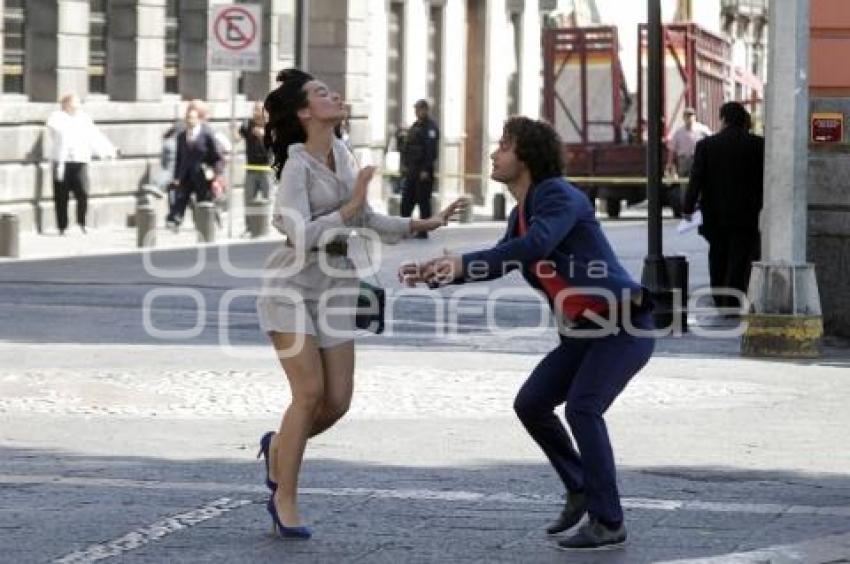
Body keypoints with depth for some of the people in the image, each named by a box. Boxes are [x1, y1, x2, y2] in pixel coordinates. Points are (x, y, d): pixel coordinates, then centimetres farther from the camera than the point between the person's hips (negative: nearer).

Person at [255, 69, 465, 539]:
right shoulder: (297, 165, -15)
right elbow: (301, 235, -24)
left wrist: (421, 225, 8)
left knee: (338, 400, 0)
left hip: (334, 288, 6)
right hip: (291, 285, -6)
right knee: (310, 391, -15)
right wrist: (351, 206, -24)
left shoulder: (341, 153, 6)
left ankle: (280, 447, 29)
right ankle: (285, 499, -4)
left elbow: (366, 220, 15)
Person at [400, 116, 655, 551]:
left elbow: (533, 248, -34)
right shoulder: (523, 211, 11)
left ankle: (608, 523, -17)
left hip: (625, 324, -9)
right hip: (586, 331, 9)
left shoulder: (559, 194, -17)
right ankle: (581, 488, 21)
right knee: (530, 404, 4)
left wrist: (463, 263, -37)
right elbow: (496, 266, 20)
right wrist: (434, 275, 7)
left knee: (581, 408, -24)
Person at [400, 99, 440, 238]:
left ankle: (423, 231, 0)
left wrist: (426, 170, -20)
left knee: (423, 201, -4)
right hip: (411, 170, 8)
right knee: (406, 200, 8)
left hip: (424, 171, -8)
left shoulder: (431, 128, -8)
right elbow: (407, 147, 20)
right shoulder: (414, 127, 17)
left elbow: (431, 150, -16)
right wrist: (405, 163, 9)